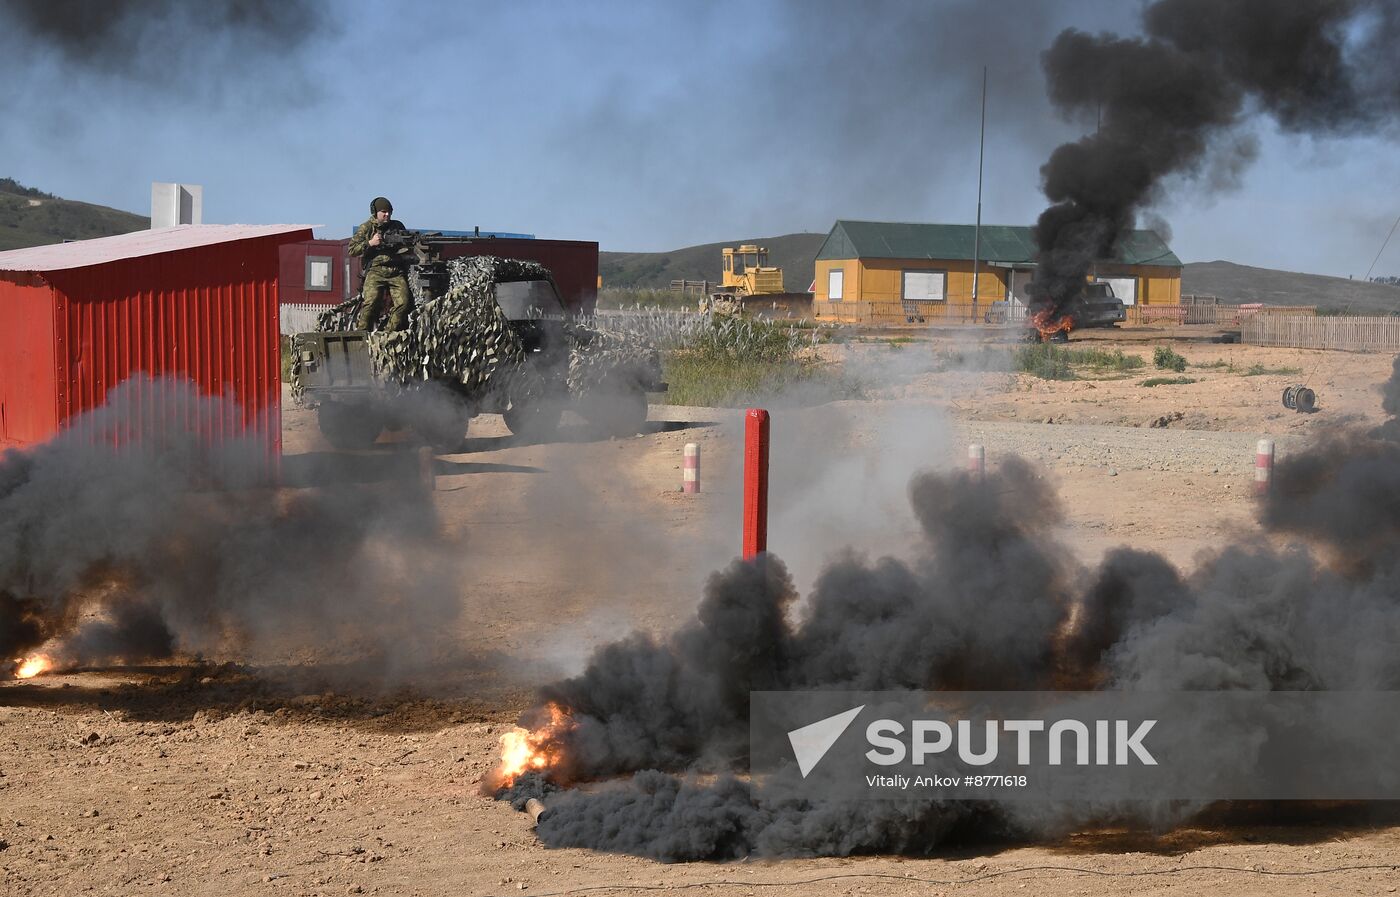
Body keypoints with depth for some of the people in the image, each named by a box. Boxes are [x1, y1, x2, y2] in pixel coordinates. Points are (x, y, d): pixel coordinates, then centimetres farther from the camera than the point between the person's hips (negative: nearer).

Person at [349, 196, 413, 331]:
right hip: (375, 271, -3)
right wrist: (370, 243, -10)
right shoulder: (365, 228, 8)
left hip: (397, 272, 3)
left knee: (403, 303, -15)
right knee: (371, 303, -22)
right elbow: (352, 250, 2)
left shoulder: (398, 226, 17)